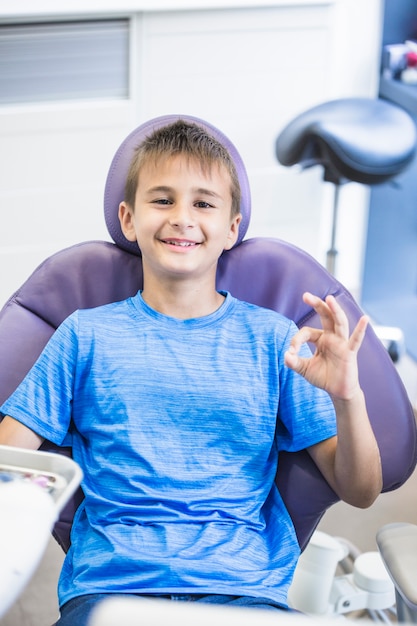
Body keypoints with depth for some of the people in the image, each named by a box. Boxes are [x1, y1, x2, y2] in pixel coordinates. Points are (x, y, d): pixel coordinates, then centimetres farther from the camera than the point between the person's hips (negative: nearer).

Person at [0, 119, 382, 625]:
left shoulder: (272, 339, 11)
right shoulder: (87, 334, 12)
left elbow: (360, 492, 9)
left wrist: (346, 397, -10)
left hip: (245, 583, 1)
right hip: (108, 583, 0)